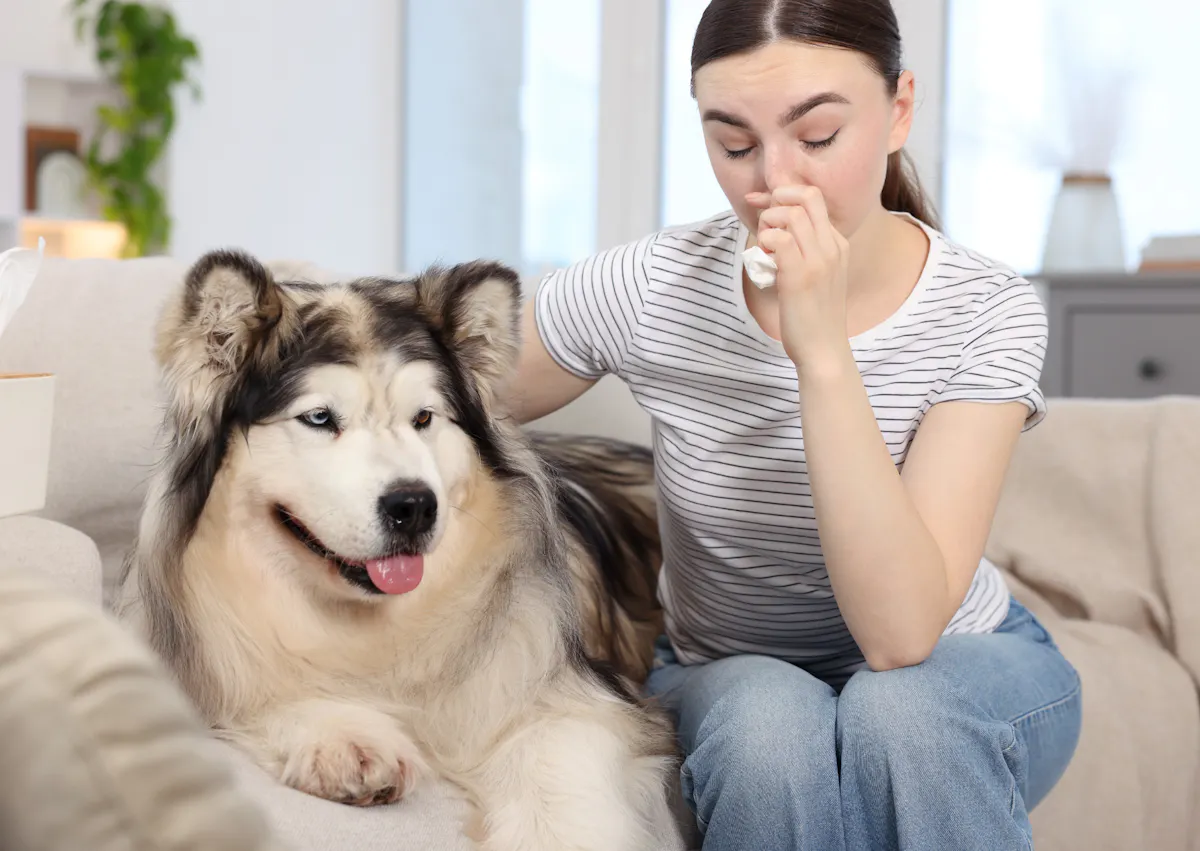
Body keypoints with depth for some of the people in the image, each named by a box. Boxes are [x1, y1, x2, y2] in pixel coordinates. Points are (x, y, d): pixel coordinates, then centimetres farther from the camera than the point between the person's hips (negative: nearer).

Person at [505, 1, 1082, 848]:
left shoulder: (987, 311, -21)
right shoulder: (648, 289, -17)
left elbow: (901, 634, -31)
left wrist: (823, 350, -37)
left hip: (959, 670, 0)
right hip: (722, 677, 1)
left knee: (899, 707, -35)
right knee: (768, 720, -34)